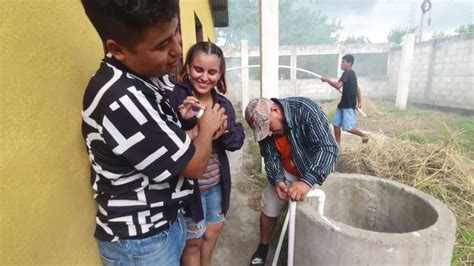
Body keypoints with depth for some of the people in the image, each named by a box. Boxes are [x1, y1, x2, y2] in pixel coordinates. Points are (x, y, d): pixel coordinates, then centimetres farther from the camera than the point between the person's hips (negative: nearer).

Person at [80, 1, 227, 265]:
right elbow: (194, 165, -24)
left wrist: (179, 119, -2)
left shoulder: (136, 81, 1)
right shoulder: (120, 99, -32)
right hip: (141, 241, -8)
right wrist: (207, 127, -6)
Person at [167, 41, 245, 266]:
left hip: (217, 183, 6)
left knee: (213, 230, 27)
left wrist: (224, 129, -24)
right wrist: (182, 119, -36)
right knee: (194, 240, 15)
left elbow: (237, 140, -5)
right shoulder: (173, 97, -16)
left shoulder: (223, 103, 0)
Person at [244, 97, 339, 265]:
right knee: (269, 209, 6)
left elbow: (329, 149, -37)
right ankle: (263, 246, 33)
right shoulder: (264, 127, -16)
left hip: (313, 174, -3)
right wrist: (277, 180, -28)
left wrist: (308, 181, -47)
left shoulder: (306, 110, -32)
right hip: (286, 174, 4)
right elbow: (270, 157, -9)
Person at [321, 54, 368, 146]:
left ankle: (364, 135, 18)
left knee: (348, 128, -6)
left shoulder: (347, 73, -16)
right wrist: (359, 101, 24)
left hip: (349, 106, -10)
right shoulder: (351, 73, 16)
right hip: (343, 104, 10)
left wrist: (327, 80, -19)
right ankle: (337, 144, 14)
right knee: (336, 123, 6)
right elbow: (357, 88, 22)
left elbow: (338, 86, -30)